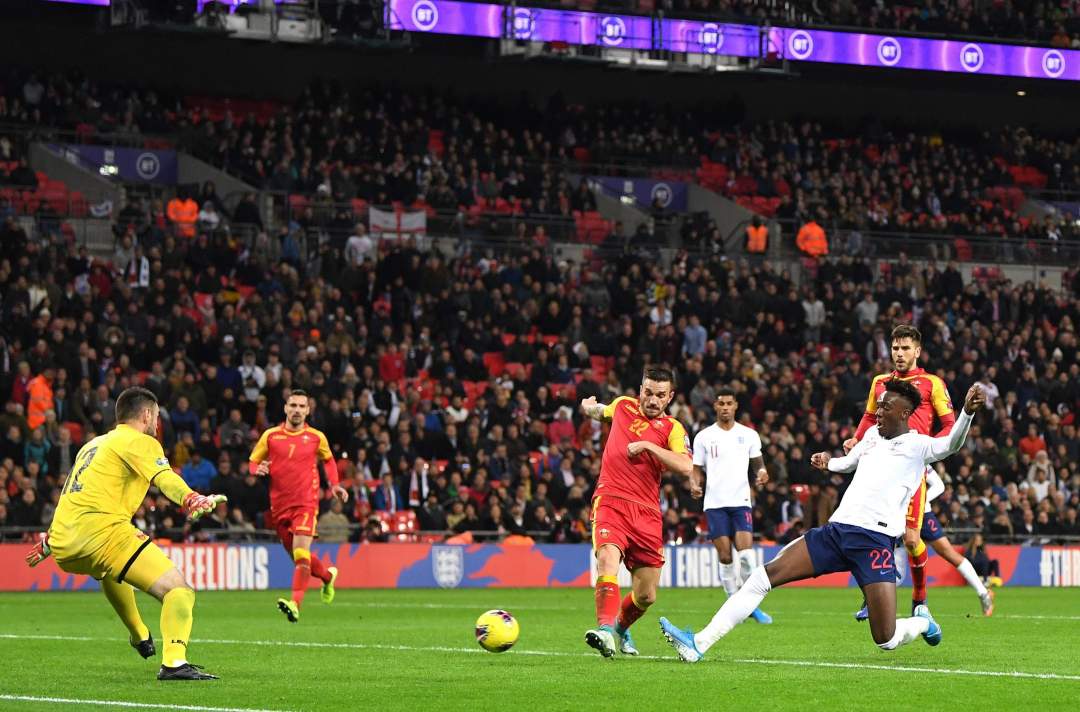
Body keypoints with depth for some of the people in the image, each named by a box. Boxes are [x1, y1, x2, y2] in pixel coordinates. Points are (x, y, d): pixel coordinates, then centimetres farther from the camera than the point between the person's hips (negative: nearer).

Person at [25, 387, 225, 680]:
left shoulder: (93, 444, 29)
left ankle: (140, 637, 55)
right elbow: (164, 477, -17)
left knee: (111, 571, 43)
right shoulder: (139, 441, 4)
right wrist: (192, 500, -35)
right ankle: (174, 663, -33)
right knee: (177, 588, -15)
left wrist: (48, 542, 49)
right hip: (101, 531, -9)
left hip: (63, 546, 9)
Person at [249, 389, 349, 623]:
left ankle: (295, 604, -29)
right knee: (296, 555, 13)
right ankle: (327, 575, 43)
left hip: (306, 503, -3)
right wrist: (257, 469, -12)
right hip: (278, 505, 3)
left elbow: (328, 460, 22)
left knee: (301, 554, -20)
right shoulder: (270, 435, 4)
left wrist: (335, 485, 9)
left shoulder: (316, 437, 4)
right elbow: (252, 462, 12)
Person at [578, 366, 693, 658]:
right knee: (608, 559, -31)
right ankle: (605, 628, -46)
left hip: (646, 513, 1)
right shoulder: (622, 405, 15)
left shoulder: (672, 428, 7)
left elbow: (686, 467, -13)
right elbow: (599, 411, 43)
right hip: (610, 501, -1)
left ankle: (621, 627, 36)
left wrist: (648, 446, -14)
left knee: (646, 596, 4)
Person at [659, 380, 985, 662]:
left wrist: (967, 412, -39)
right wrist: (828, 461, 18)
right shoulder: (873, 435, 20)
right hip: (836, 530, 7)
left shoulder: (918, 445, 0)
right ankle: (699, 644, -10)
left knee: (886, 640, -11)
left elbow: (951, 444, -21)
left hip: (875, 540, -7)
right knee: (766, 574, -7)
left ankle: (922, 621, 27)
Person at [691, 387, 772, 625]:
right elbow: (697, 470, 10)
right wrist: (694, 485, -11)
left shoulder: (749, 435, 9)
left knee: (746, 553, -15)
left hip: (741, 501, 0)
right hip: (715, 503, 0)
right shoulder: (704, 437, 7)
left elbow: (758, 464, 15)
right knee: (725, 557, -3)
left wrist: (762, 473, -9)